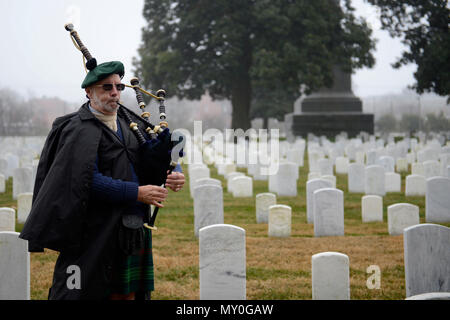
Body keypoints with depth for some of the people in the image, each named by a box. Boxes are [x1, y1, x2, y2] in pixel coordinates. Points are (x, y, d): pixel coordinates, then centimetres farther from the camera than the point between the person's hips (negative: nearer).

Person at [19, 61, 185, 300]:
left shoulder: (130, 122, 14)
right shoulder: (79, 130, -8)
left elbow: (165, 156, 18)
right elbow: (87, 180, -18)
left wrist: (174, 174, -6)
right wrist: (137, 192, -20)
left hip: (133, 228, 7)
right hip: (96, 232, -7)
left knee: (127, 293, 9)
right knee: (79, 291, -5)